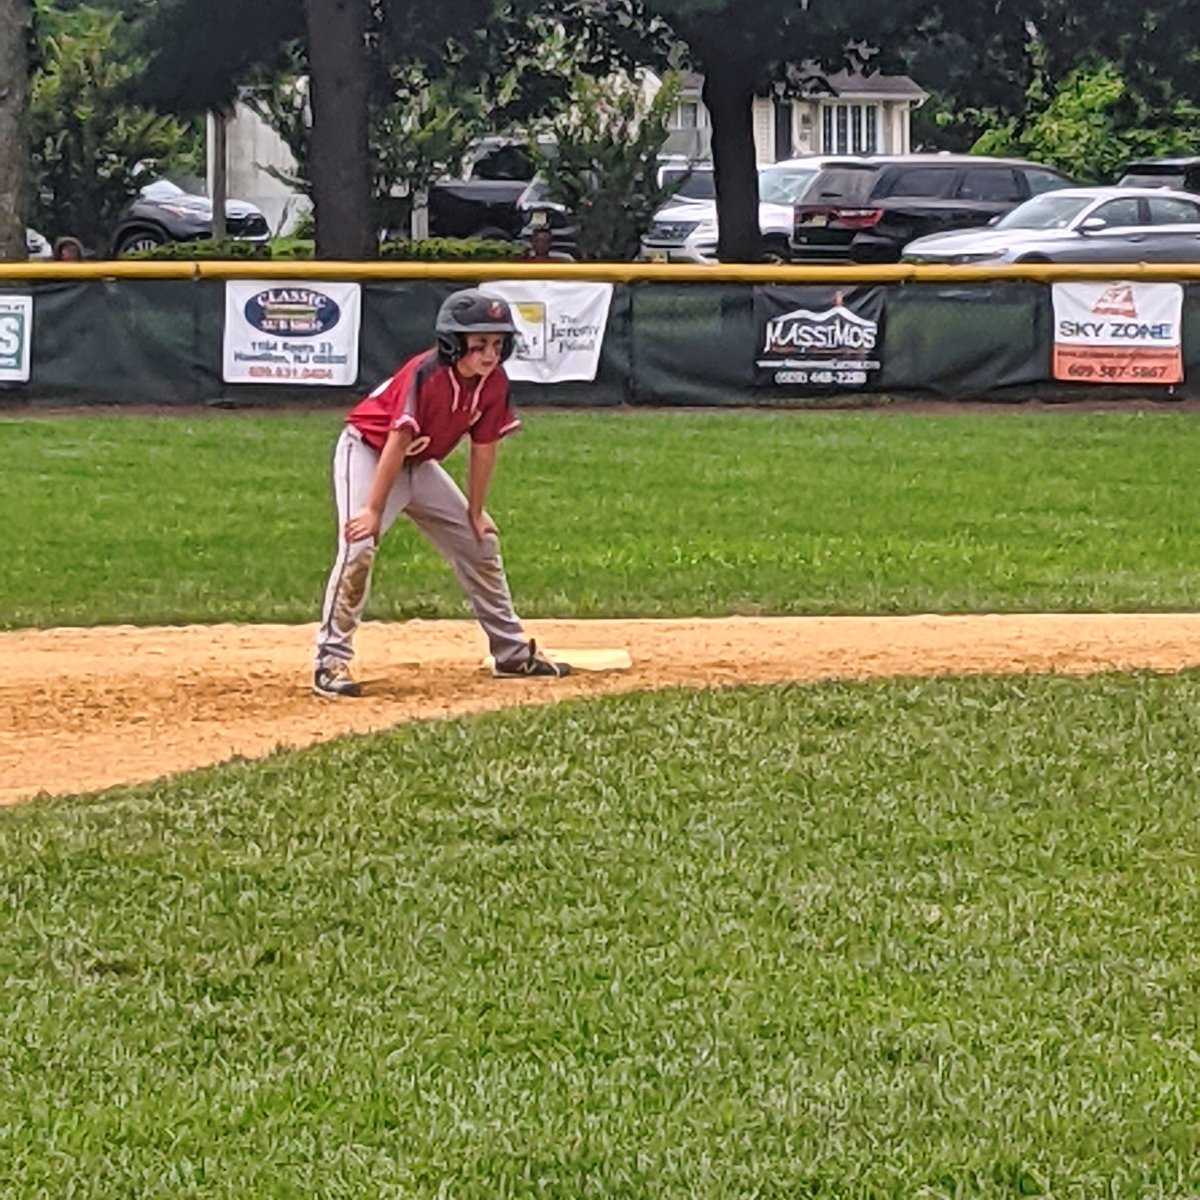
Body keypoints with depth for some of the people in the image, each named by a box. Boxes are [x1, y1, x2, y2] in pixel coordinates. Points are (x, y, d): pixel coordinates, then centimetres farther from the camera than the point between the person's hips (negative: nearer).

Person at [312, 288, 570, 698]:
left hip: (420, 464, 8)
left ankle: (513, 652, 22)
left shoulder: (493, 383, -11)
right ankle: (331, 662, -21)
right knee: (358, 548, -25)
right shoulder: (426, 374, -31)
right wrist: (374, 510, -29)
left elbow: (484, 447, -1)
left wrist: (475, 513, 3)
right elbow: (397, 442, -30)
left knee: (480, 541, 10)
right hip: (368, 452, -8)